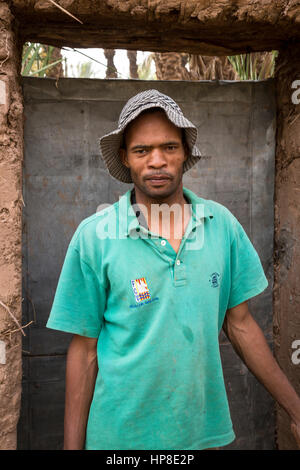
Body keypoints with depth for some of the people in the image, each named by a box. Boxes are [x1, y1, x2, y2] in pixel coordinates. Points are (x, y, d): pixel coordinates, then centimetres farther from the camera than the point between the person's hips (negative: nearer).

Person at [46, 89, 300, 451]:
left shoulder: (222, 223, -5)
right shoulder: (93, 236, -13)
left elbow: (240, 325, 2)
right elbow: (84, 349, -8)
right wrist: (73, 445, -5)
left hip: (204, 429, 3)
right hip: (121, 434, -2)